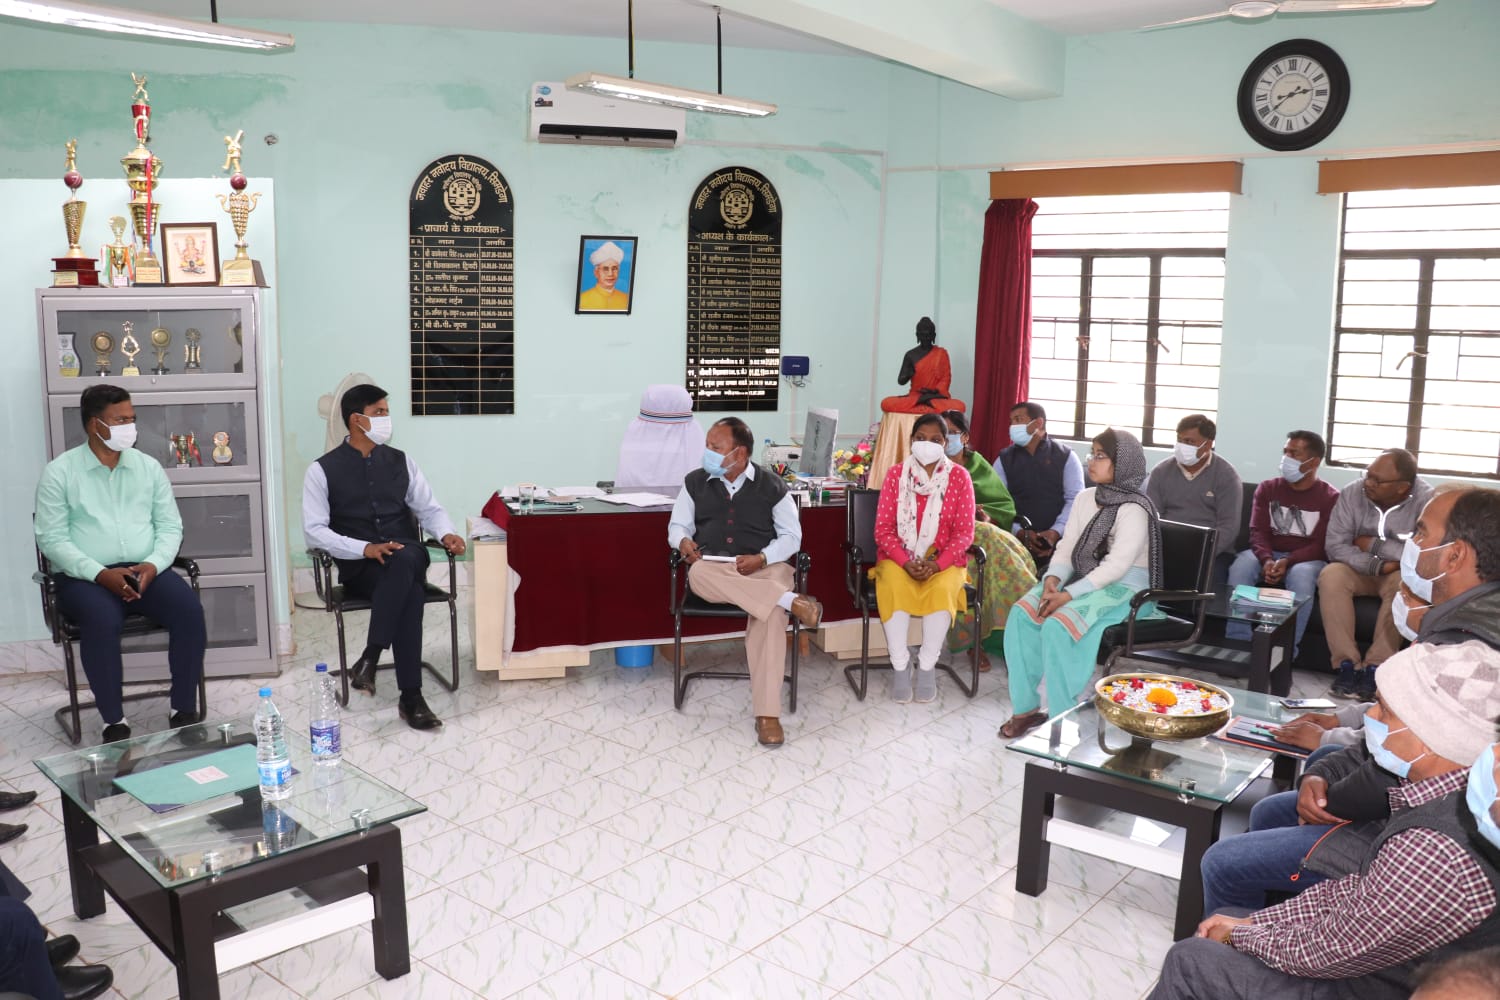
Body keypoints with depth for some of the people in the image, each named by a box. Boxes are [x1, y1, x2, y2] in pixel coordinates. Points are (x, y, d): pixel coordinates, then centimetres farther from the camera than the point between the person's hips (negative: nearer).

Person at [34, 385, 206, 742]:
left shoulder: (148, 466, 10)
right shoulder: (59, 472, 0)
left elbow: (170, 526, 9)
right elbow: (51, 539, -5)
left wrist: (153, 564, -12)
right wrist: (101, 573, -19)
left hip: (146, 571, 3)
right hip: (85, 576, -3)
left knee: (189, 609, -26)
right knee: (102, 622, -35)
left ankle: (184, 711, -16)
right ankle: (114, 722, -22)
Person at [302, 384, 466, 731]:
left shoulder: (401, 461, 13)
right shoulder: (323, 470, 2)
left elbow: (429, 508, 15)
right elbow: (314, 530, -6)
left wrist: (446, 534, -8)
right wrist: (365, 548, -21)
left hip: (408, 558, 3)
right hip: (359, 567, -3)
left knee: (404, 559, -37)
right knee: (410, 594, -35)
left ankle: (370, 657, -34)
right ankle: (411, 697, -31)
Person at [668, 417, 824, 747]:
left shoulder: (771, 486, 2)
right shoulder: (695, 482, 8)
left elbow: (792, 536, 5)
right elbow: (677, 524, 17)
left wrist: (762, 558, -14)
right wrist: (684, 541, -8)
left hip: (762, 569, -1)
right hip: (713, 567, 2)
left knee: (771, 612, -35)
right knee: (698, 575, -38)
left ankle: (767, 714, -33)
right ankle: (792, 600, -38)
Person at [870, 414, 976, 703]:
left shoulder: (959, 476, 0)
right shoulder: (895, 474, 1)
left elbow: (964, 531, -4)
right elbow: (883, 528, -2)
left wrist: (937, 564, -19)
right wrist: (906, 562, -18)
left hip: (943, 560, 0)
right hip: (899, 557, 0)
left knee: (941, 591, -32)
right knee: (895, 590, -32)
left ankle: (927, 666, -14)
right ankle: (900, 666, -17)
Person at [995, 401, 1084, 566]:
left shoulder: (1065, 456, 7)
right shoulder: (1004, 459, 11)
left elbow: (1075, 499, 0)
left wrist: (1056, 531, -15)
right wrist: (1020, 532, -15)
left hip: (1058, 540, -1)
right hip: (1016, 540, 1)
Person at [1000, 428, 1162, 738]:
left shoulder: (1134, 509, -14)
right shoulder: (1086, 498, 10)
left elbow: (1116, 566, -21)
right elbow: (1067, 547, 8)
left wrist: (1069, 595, -26)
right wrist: (1053, 579, -12)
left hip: (1124, 588, -7)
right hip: (1085, 580, 8)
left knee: (1058, 625, -31)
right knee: (1022, 613, -15)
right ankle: (1026, 707, -9)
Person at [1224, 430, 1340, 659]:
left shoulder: (1330, 498, -2)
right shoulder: (1267, 488, 8)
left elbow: (1321, 545, -9)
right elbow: (1258, 532, -1)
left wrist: (1288, 562, -27)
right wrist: (1267, 560, -22)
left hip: (1307, 560, -3)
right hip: (1269, 554, 3)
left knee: (1301, 576, -38)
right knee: (1240, 565, -30)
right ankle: (1237, 644, -30)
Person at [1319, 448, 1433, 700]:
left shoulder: (1427, 500, -20)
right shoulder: (1352, 493, -13)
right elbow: (1335, 546, -16)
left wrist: (1372, 544, -20)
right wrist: (1378, 565, -29)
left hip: (1400, 574, -2)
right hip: (1359, 570, 2)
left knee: (1405, 584, -35)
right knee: (1330, 575, -29)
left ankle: (1375, 667, -25)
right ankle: (1347, 664, -24)